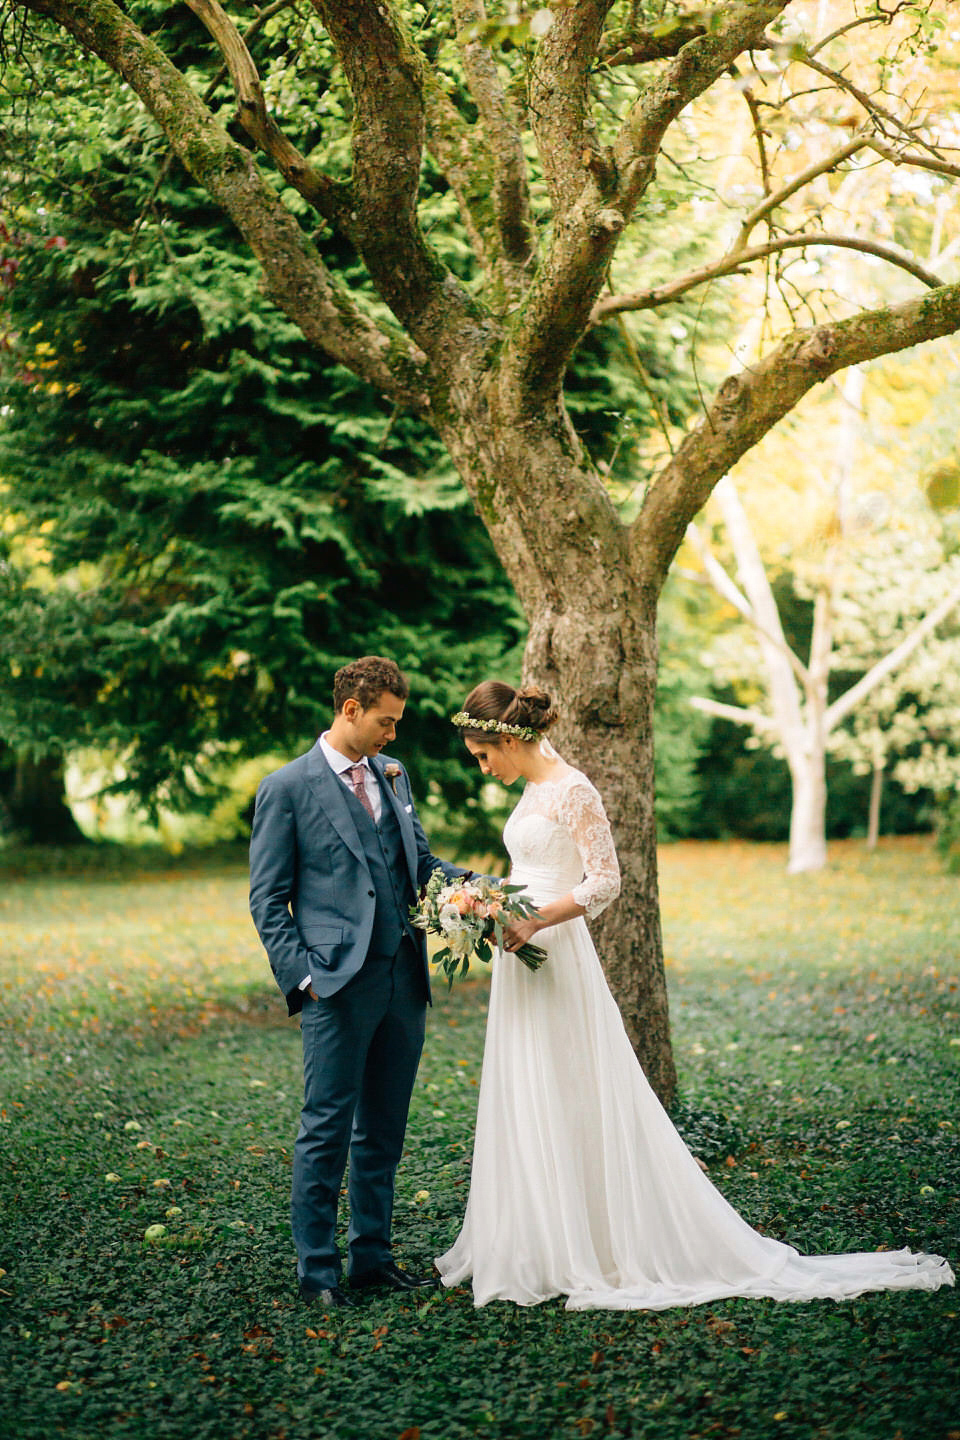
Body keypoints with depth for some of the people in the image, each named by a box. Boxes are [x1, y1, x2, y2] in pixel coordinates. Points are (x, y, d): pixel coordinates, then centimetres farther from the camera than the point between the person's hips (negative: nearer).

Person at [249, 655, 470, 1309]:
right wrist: (303, 976, -11)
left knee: (383, 1130, 13)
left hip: (404, 979, 6)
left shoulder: (392, 775, 15)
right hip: (339, 984, -6)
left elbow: (421, 862, 20)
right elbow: (268, 900, -3)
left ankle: (372, 1254, 24)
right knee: (328, 1129, 0)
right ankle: (317, 1267, 13)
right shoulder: (287, 789, -3)